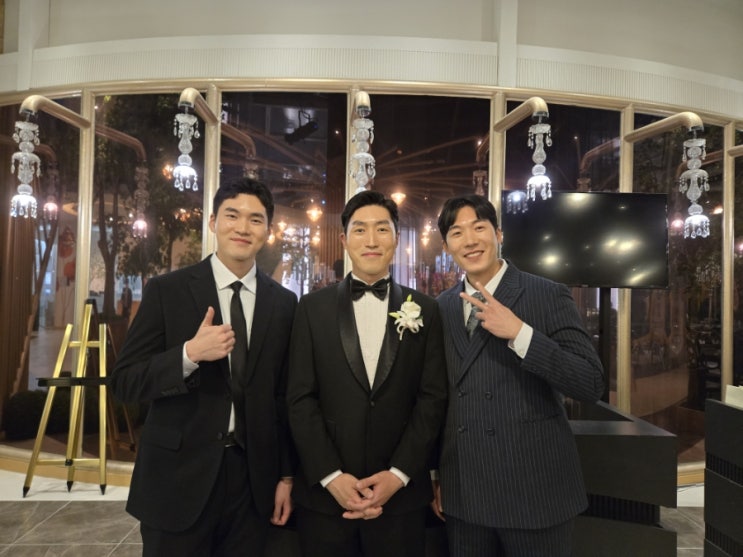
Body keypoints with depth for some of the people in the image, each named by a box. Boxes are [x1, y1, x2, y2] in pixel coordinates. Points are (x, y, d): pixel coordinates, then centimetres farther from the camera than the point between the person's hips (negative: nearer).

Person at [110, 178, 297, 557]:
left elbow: (284, 397, 6)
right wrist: (190, 353, -22)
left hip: (253, 479, 2)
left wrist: (286, 475, 7)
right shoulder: (166, 290, -5)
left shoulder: (283, 302, 2)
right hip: (179, 477, -2)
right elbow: (124, 383, -6)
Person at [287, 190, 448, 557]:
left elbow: (433, 398, -1)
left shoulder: (425, 310, 2)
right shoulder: (313, 307, 1)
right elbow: (301, 399, -2)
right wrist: (331, 476, -10)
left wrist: (398, 474, -8)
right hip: (324, 493, 0)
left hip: (401, 495, 0)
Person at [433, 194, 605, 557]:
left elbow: (592, 385, -13)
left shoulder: (549, 296, -7)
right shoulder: (441, 308, 5)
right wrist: (436, 474, 12)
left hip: (534, 490, -3)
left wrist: (519, 333, -23)